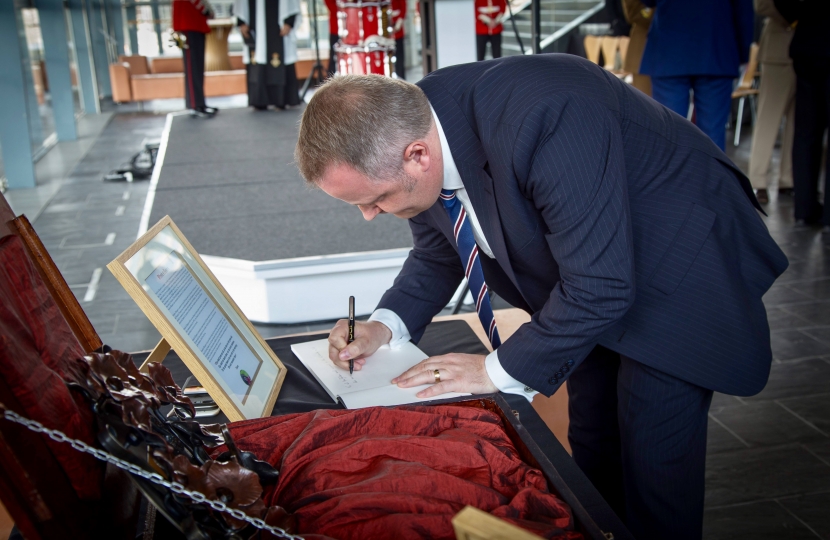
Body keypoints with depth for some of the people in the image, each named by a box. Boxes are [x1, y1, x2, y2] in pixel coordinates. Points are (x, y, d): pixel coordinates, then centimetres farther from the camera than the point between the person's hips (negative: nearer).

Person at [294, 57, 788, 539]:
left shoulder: (544, 120, -40)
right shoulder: (410, 126, -14)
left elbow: (600, 286, -35)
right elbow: (437, 252, 3)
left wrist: (498, 370, -25)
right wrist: (385, 325, -13)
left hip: (676, 275, -7)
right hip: (587, 281, 7)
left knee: (651, 467, -3)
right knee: (593, 448, 18)